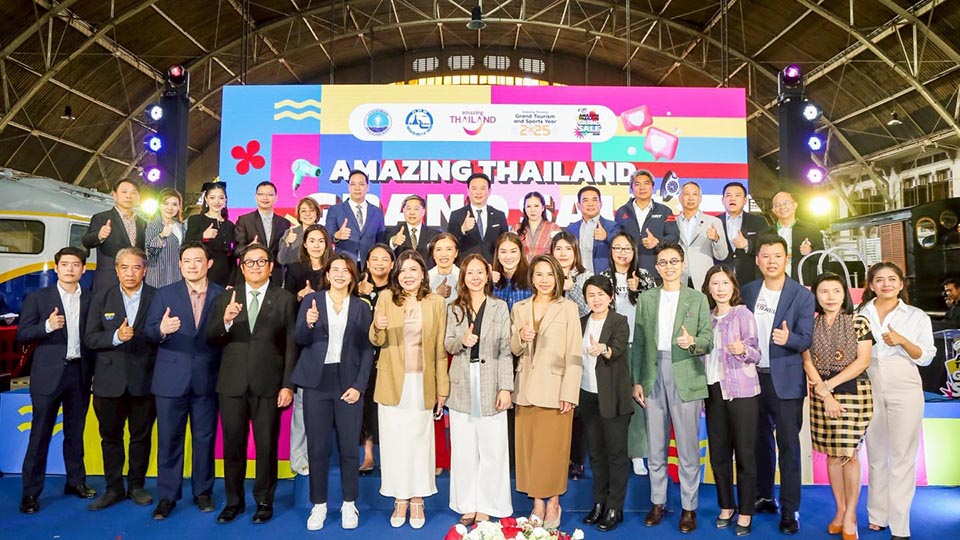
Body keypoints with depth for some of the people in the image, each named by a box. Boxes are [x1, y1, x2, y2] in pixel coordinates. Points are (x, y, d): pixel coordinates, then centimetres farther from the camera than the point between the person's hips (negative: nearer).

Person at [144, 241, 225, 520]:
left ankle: (202, 491, 26)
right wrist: (161, 329, -25)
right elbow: (148, 331, -4)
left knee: (204, 437, 10)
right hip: (171, 378, 0)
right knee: (168, 438, 7)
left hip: (207, 379, 0)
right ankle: (167, 496, 22)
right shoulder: (164, 294, 3)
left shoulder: (222, 295, 2)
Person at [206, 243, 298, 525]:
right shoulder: (226, 298, 8)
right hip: (232, 384, 2)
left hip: (268, 384, -2)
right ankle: (234, 501, 29)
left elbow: (291, 346, -2)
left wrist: (288, 385, -7)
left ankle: (264, 501, 25)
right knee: (233, 445, 12)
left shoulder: (285, 299, 1)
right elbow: (210, 339, 2)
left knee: (267, 446, 7)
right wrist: (225, 320, -18)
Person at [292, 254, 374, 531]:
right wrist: (308, 323, -24)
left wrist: (359, 385, -6)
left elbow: (367, 350, 4)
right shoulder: (311, 300, 5)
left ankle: (349, 504, 21)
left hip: (349, 383, 0)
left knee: (349, 447, 5)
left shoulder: (361, 306, 5)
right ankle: (319, 505, 22)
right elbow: (299, 339, -2)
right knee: (317, 447, 6)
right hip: (317, 382, 0)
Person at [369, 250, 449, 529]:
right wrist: (377, 327, -22)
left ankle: (417, 500, 24)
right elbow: (377, 341, 2)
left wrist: (442, 388, 1)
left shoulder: (436, 303, -2)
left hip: (423, 383, -1)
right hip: (393, 382, 1)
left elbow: (440, 349, 1)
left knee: (419, 440, 8)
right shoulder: (386, 298, -1)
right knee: (394, 441, 8)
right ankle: (400, 499, 24)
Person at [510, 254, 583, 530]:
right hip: (527, 389, 4)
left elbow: (574, 355, -5)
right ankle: (537, 503, 21)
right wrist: (520, 337, -12)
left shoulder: (568, 308, -1)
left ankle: (553, 503, 18)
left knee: (553, 449, 1)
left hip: (555, 389, -3)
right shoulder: (519, 308, 10)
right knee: (528, 448, 7)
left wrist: (569, 394, -11)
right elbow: (513, 350, 10)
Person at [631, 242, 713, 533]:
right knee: (656, 448, 11)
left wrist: (693, 342, -22)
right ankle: (657, 503, 24)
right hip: (653, 379, 2)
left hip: (686, 379, -2)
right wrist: (636, 381, 3)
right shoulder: (646, 299, 10)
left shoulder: (698, 299, 4)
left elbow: (708, 340, 0)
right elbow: (638, 343, 8)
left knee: (688, 449, 4)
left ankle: (689, 507, 18)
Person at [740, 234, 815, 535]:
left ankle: (790, 510, 11)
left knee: (788, 444, 0)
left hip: (785, 379, -4)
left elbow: (806, 339, -12)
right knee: (760, 441, 16)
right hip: (753, 375, 4)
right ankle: (764, 497, 30)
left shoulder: (802, 296, -7)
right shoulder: (748, 291, 5)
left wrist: (788, 338, -31)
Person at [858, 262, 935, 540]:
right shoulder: (860, 314, 6)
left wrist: (902, 341, -17)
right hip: (870, 390, 2)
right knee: (876, 455, 11)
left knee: (902, 457, 0)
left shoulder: (917, 316, 2)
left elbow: (926, 358, 0)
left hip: (905, 391, -2)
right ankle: (877, 516, 22)